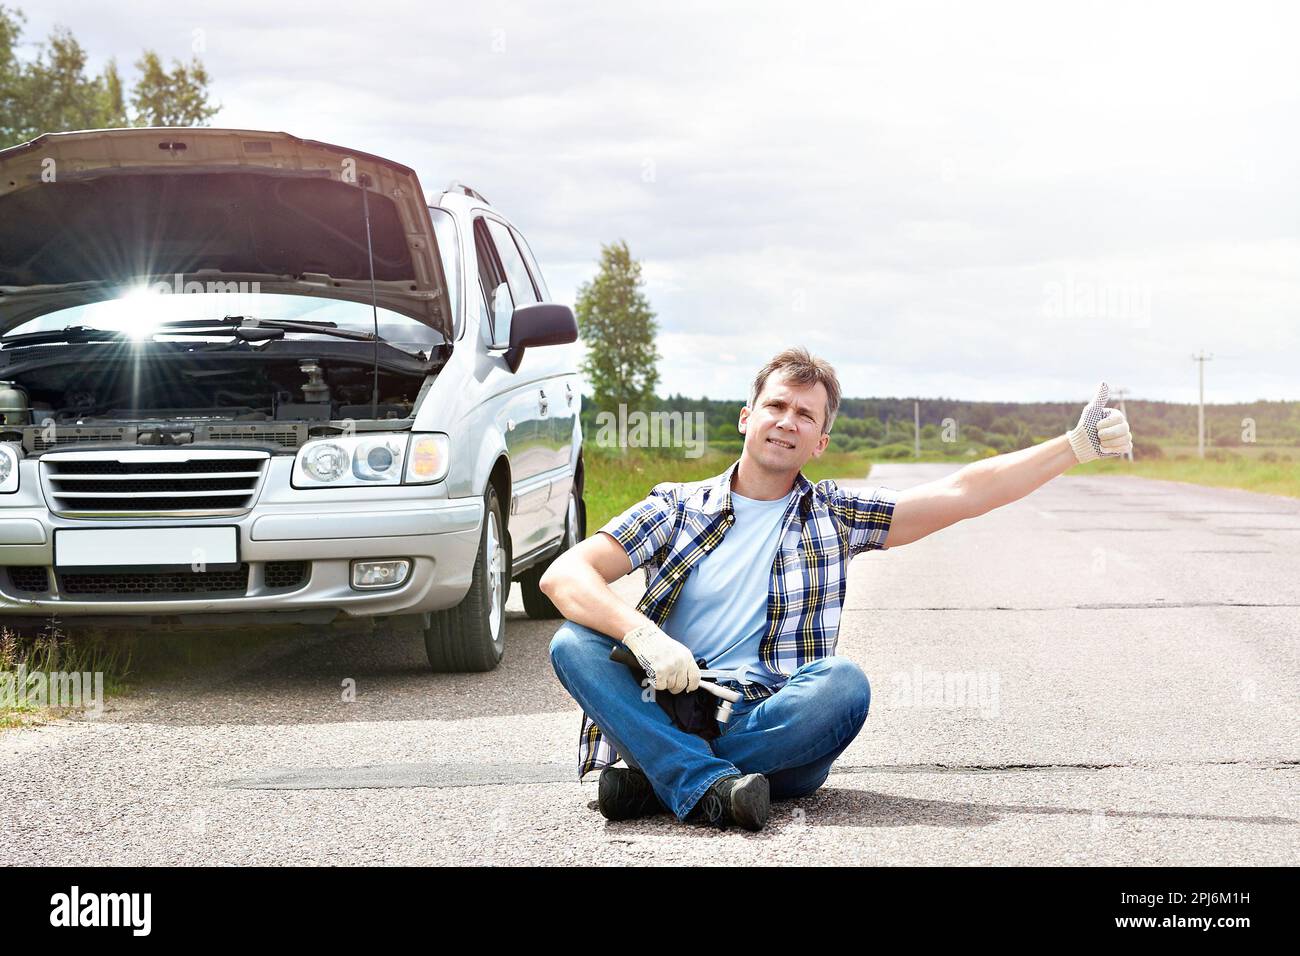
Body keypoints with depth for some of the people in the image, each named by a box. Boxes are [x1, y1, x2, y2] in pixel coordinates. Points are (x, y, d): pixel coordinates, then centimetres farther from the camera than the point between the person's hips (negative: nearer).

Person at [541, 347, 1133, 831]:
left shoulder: (834, 518, 14)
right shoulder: (676, 508, 10)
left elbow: (964, 493, 8)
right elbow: (563, 574, -1)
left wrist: (1078, 445, 0)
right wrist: (641, 634, -19)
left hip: (775, 729, 0)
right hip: (665, 711, 0)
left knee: (843, 682, -30)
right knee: (574, 641, -25)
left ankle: (655, 776, -28)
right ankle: (708, 787, -40)